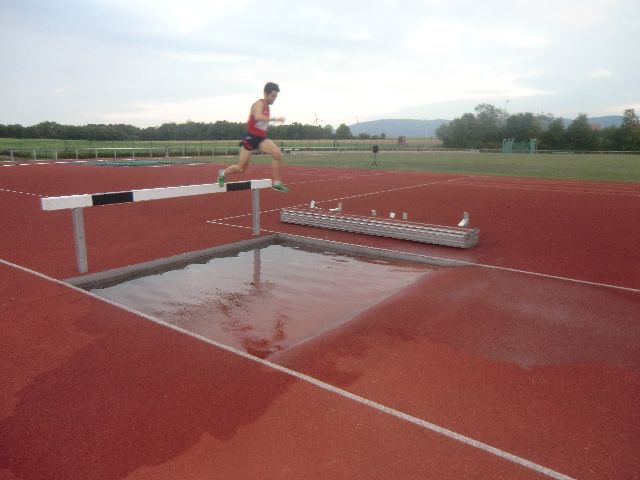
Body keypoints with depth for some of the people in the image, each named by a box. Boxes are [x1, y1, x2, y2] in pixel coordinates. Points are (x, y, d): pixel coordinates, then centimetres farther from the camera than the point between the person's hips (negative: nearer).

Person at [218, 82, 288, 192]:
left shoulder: (267, 107, 11)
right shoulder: (259, 104, -14)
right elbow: (258, 117, -37)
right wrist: (275, 119, -42)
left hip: (261, 139, 7)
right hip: (250, 138, -7)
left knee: (278, 154, -18)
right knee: (241, 168, 0)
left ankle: (277, 183, -12)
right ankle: (223, 173, 29)